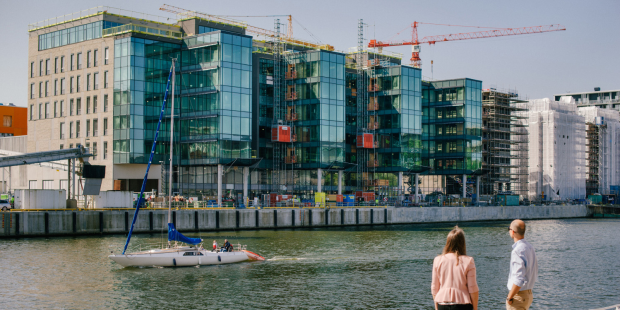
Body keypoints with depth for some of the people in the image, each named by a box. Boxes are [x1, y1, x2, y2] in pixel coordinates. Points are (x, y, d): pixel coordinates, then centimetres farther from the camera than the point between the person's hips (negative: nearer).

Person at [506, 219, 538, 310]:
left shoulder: (518, 250, -21)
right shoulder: (530, 247, 9)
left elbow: (519, 279, -26)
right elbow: (535, 275, 16)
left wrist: (509, 298, -18)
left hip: (519, 296, -10)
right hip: (528, 294, 10)